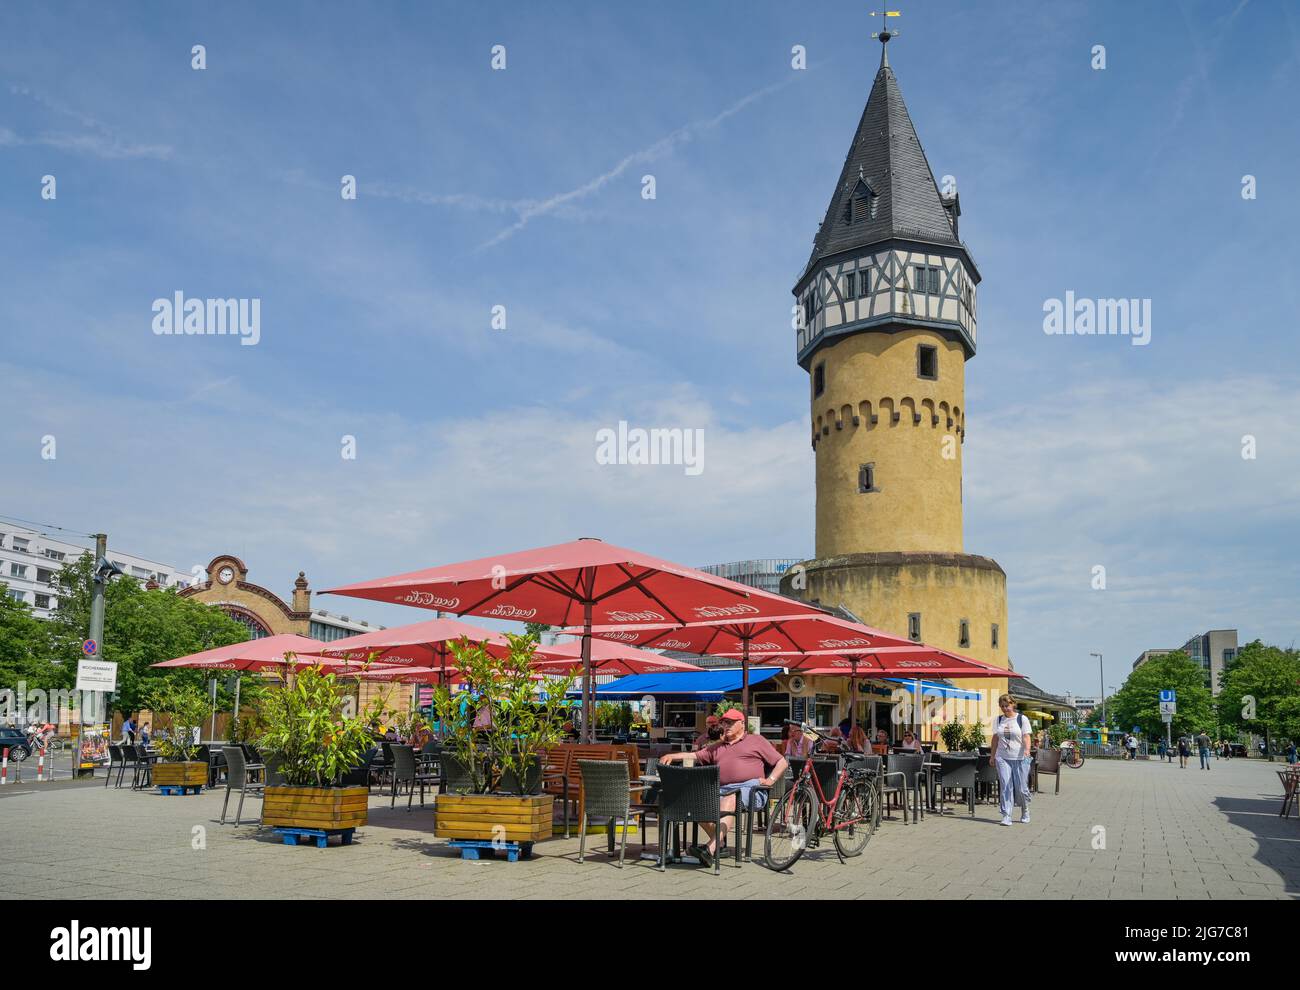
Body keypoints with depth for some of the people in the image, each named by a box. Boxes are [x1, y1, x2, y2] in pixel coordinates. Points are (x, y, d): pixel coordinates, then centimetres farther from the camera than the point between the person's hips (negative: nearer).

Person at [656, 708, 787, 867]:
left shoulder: (756, 740, 17)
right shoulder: (718, 747, 32)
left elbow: (782, 762, 13)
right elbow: (694, 756, 22)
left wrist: (770, 780, -4)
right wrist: (671, 756, 6)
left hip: (750, 789, -5)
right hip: (722, 789, 5)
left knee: (730, 799, -37)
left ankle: (711, 849, -49)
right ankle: (718, 841, -18)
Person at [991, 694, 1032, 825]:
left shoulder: (1022, 719, 0)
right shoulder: (998, 720, 12)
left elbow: (1027, 736, -8)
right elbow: (995, 738, 18)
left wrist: (1027, 749, -26)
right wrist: (992, 756, 17)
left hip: (1020, 758, -2)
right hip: (1002, 758, 3)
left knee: (1021, 788, 0)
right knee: (1005, 787, -6)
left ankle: (1025, 811, 26)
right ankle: (1006, 816, -6)